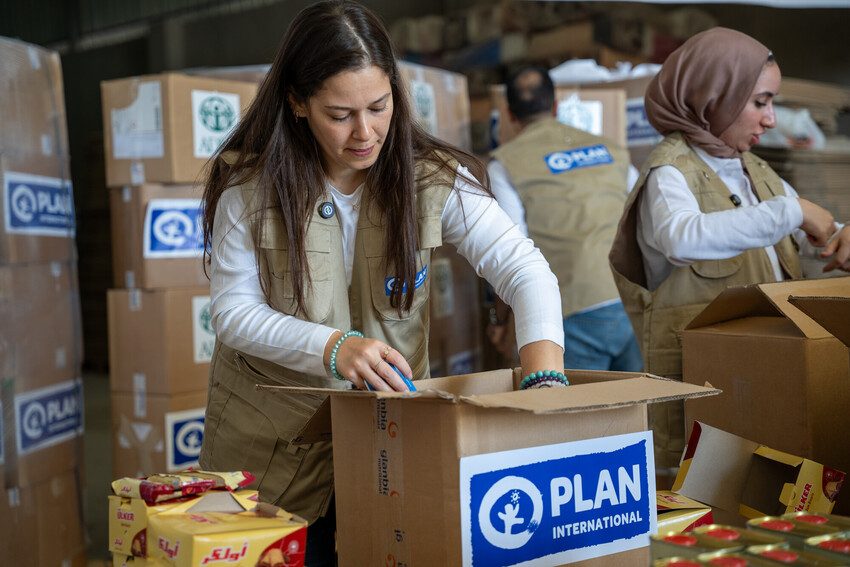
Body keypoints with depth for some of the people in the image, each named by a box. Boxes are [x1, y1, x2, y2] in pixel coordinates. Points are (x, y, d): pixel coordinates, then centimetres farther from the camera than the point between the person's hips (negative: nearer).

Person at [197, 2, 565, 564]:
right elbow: (233, 311, -13)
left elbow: (527, 272, -17)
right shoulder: (250, 185, -13)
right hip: (272, 442, 0)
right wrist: (332, 347, -31)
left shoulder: (433, 178, -12)